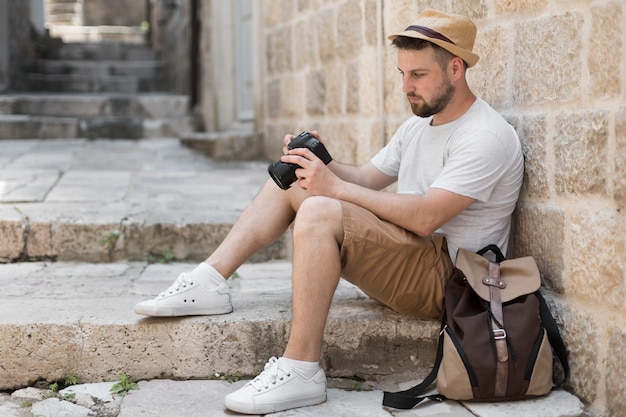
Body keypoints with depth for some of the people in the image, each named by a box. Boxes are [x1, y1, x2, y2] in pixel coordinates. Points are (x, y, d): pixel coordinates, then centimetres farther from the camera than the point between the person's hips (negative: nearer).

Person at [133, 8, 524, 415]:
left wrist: (335, 187, -22)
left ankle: (301, 371, -30)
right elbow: (366, 178, 17)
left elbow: (425, 217, -25)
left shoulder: (487, 137, -16)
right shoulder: (419, 124, 16)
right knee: (292, 180, 8)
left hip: (443, 277, -10)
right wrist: (320, 162, -5)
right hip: (407, 251, 10)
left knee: (319, 212, -31)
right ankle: (209, 282, -5)